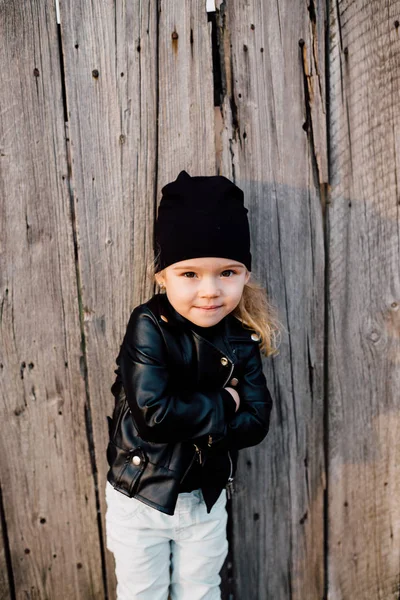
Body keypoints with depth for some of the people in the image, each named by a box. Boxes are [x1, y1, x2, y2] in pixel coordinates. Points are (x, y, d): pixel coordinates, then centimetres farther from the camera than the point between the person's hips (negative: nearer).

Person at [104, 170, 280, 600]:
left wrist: (187, 420, -23)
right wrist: (222, 406, -19)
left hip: (206, 500, 3)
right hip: (139, 499, -2)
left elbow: (256, 422, -12)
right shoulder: (148, 326, -21)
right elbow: (153, 409, -29)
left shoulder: (241, 340, -9)